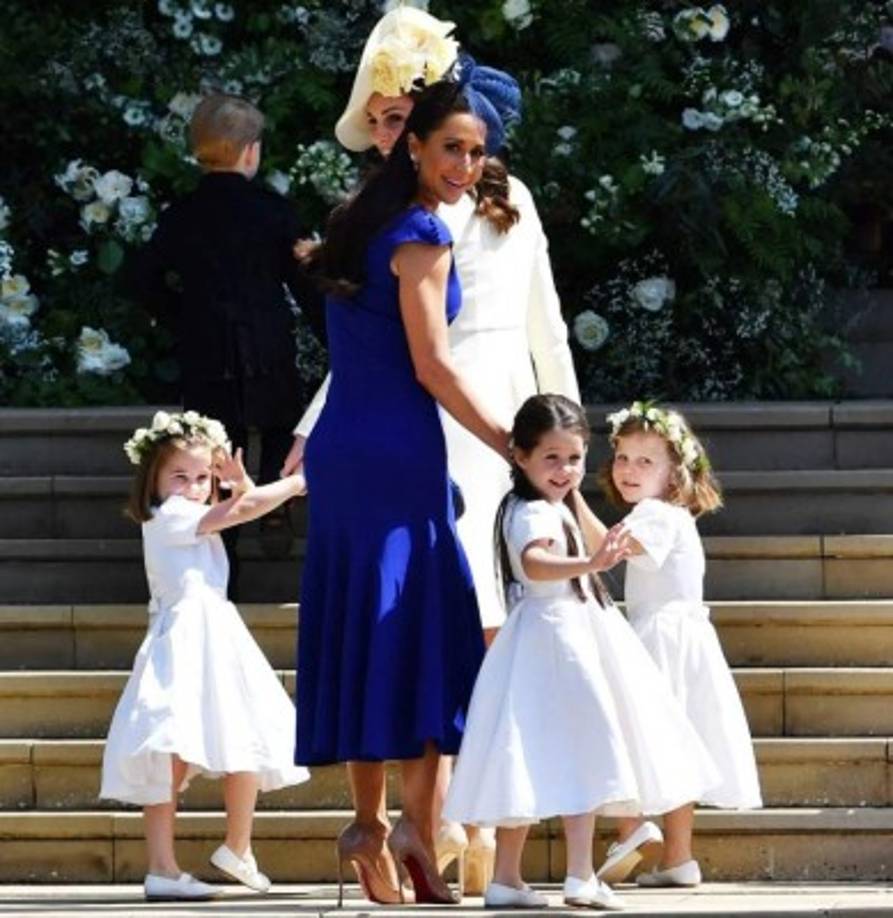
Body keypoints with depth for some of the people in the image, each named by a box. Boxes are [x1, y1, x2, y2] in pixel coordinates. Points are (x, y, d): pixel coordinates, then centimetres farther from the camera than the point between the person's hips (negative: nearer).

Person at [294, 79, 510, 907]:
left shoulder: (363, 223, 16)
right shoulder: (420, 236, -10)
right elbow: (432, 366, -13)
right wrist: (510, 446, -10)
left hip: (340, 447, 8)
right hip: (398, 451, -8)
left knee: (360, 627, 7)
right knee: (420, 622, -6)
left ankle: (368, 821, 7)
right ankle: (416, 821, -14)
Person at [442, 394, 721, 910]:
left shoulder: (556, 509, 18)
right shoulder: (534, 514, -16)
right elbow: (534, 562, -40)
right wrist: (589, 564, -52)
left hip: (576, 635, 11)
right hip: (554, 640, -11)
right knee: (580, 754, -14)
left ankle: (506, 878, 12)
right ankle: (581, 877, -19)